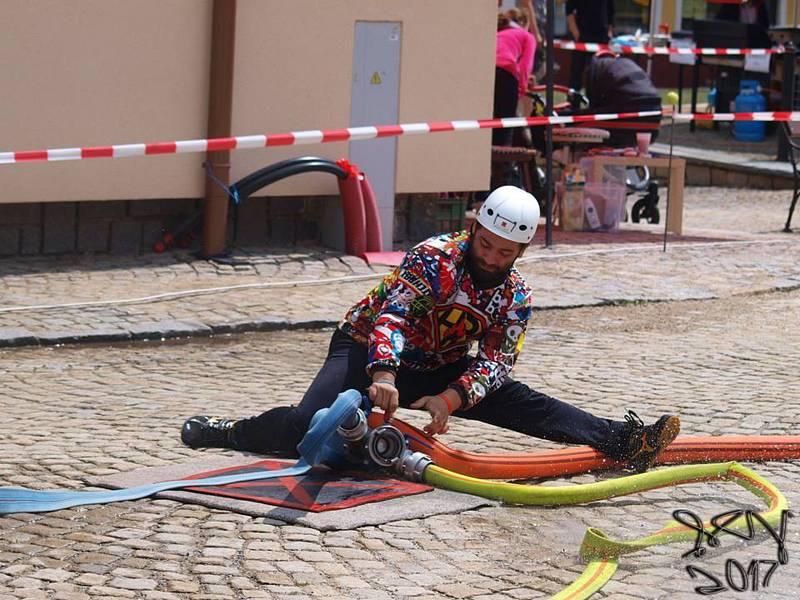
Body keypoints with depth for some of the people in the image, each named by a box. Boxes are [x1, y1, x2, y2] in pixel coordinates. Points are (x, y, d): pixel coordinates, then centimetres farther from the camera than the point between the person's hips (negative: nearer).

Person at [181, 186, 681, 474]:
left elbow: (498, 360, -13)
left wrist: (450, 398, -31)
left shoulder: (517, 295, -6)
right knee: (308, 426, -28)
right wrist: (383, 375, -52)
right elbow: (392, 315, -34)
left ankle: (622, 441, -19)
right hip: (369, 350, -4)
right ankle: (225, 432, -4)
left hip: (438, 370, 5)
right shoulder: (434, 258, -23)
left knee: (524, 404, -14)